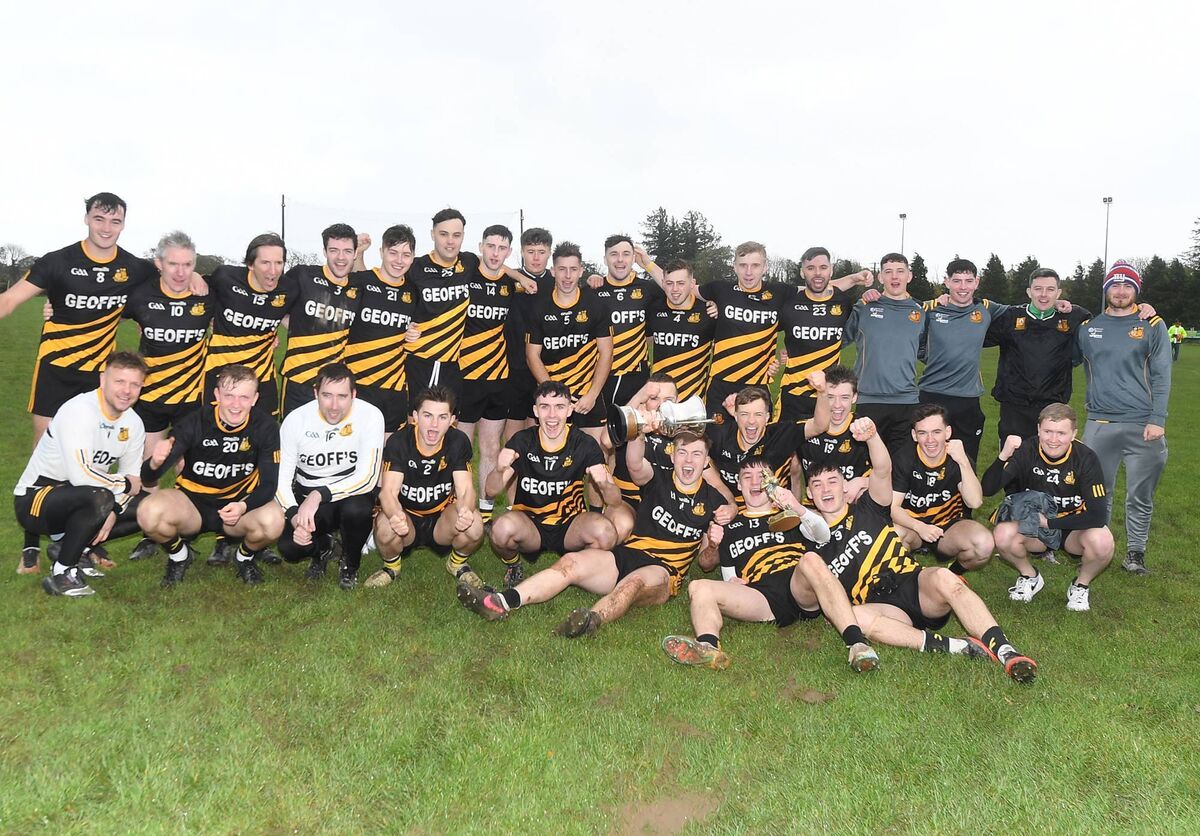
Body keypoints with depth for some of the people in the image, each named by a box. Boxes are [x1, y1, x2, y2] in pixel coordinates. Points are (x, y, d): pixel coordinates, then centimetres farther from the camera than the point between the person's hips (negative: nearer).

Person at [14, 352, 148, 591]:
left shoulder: (133, 423, 0)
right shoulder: (78, 411, -24)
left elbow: (133, 479, 5)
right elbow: (81, 475, -35)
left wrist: (112, 512, -12)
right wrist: (124, 484, -18)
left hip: (83, 499, 8)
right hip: (33, 500, -8)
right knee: (99, 497, -36)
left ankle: (72, 545, 8)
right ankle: (60, 574, -16)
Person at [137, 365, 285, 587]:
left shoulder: (265, 426, -14)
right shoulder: (195, 423, -15)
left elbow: (268, 483, -12)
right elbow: (148, 479, -17)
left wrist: (244, 506, -34)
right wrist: (155, 463, -43)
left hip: (239, 504, 0)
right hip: (192, 502, 0)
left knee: (272, 521, -33)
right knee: (149, 512, -31)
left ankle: (245, 557, 4)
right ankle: (178, 556, 4)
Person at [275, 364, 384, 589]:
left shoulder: (370, 416, -19)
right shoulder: (295, 420, -12)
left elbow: (368, 477, -25)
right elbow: (280, 478, -9)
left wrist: (319, 496, -36)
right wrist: (294, 516, -27)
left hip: (351, 494, -2)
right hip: (306, 496, 2)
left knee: (356, 509, -36)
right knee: (289, 548, -24)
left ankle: (350, 566, -3)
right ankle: (322, 546, 16)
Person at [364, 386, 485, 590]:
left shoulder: (459, 442, -14)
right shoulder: (399, 441, -17)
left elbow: (465, 489, -18)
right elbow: (388, 491, -23)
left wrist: (465, 510, -45)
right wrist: (395, 516, -48)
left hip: (442, 516, 1)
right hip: (406, 515, 0)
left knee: (473, 526, -31)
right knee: (386, 528, -35)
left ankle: (458, 563, 5)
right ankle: (391, 566, 3)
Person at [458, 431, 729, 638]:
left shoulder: (712, 499, 9)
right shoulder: (659, 480, 10)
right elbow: (636, 466, -15)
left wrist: (715, 542, -10)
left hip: (663, 574, -2)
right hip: (625, 555, 3)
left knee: (635, 581, -38)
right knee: (571, 562, -23)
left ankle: (594, 619, -66)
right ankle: (501, 603, -38)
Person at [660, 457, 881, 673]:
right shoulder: (731, 527, 30)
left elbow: (823, 535, 4)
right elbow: (729, 578, 31)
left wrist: (799, 509, -17)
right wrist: (732, 582, 5)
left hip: (801, 590, -1)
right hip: (762, 598, 2)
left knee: (811, 558, -34)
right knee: (699, 587, -20)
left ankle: (857, 642, -46)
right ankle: (708, 648, -51)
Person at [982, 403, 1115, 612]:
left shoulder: (1086, 458, -18)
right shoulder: (1026, 451, -16)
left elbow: (1097, 516, -23)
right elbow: (988, 489, -26)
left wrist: (1049, 522, -23)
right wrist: (1003, 457, -42)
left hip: (1073, 529, -1)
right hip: (1033, 528, 1)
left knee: (1102, 542, -33)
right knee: (1003, 535, -30)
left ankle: (1081, 585, 1)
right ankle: (1029, 577, 4)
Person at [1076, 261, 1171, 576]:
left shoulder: (1152, 325, 3)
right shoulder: (1088, 327, 9)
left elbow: (1161, 375, -2)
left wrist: (1157, 419, -10)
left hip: (1142, 426, -2)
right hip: (1099, 424, 2)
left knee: (1140, 497, 5)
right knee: (1098, 492, 8)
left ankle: (1135, 551, 19)